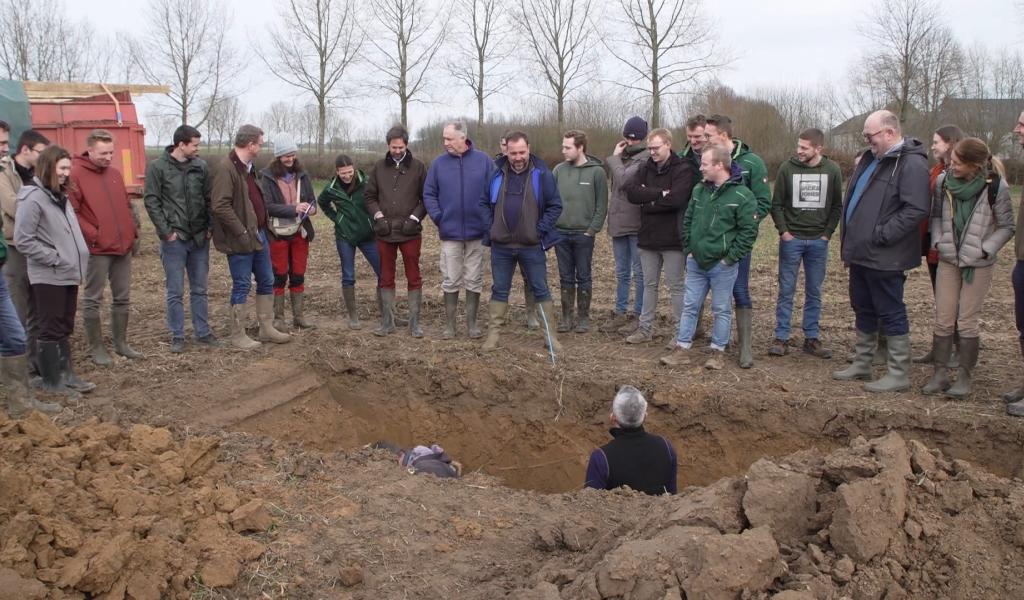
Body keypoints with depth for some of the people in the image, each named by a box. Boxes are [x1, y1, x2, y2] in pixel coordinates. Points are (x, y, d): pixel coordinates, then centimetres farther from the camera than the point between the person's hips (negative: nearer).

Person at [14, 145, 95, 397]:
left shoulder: (60, 196, 12)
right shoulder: (33, 198, -15)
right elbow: (23, 240, -19)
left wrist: (78, 263, 10)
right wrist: (54, 259, -17)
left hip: (68, 274, 8)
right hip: (48, 277, -8)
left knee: (65, 328, 15)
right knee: (51, 329, 1)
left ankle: (67, 374, 24)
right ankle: (51, 380, 12)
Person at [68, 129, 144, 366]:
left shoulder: (115, 173, 12)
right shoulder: (76, 175, -9)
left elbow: (128, 206, 19)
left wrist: (133, 233, 10)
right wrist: (92, 235, -16)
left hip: (123, 247, 7)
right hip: (97, 249, -7)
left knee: (122, 298, 13)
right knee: (93, 300, 3)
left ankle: (121, 343, 24)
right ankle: (96, 348, 12)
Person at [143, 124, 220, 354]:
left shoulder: (201, 166, 4)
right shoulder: (158, 167, -5)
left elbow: (209, 199, 9)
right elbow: (151, 201, -6)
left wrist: (210, 227, 0)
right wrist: (166, 231, -11)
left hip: (199, 238, 3)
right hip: (174, 239, -3)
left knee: (200, 289, 12)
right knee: (175, 292, 5)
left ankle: (203, 332, 21)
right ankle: (177, 336, 14)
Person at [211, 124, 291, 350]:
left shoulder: (248, 167, 12)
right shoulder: (226, 168, -18)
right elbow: (220, 206, -24)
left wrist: (262, 228, 12)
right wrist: (242, 233, -22)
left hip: (259, 234, 9)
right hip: (241, 239, -9)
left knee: (266, 282, 15)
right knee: (242, 286, 1)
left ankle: (266, 328, 26)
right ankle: (238, 336, 12)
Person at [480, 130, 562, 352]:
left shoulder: (541, 174, -5)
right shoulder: (496, 173, 1)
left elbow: (555, 206, -1)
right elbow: (485, 203, 11)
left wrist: (541, 230, -9)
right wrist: (490, 227, 0)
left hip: (532, 246, -2)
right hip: (501, 246, 2)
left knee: (540, 290, 5)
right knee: (499, 290, 10)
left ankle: (550, 335, 13)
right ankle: (494, 333, 18)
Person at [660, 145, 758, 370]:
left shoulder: (742, 195, -13)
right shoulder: (699, 190, 6)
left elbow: (749, 231, -13)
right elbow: (687, 221, 15)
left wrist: (730, 258, -13)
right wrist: (689, 249, 8)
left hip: (722, 265, -5)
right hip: (695, 262, 5)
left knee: (721, 310, 6)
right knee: (690, 306, 9)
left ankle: (717, 353, 18)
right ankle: (682, 350, 16)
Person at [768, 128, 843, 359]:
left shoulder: (832, 170, 0)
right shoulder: (787, 168, -4)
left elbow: (837, 206, 5)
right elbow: (776, 204, 0)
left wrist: (827, 233, -4)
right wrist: (783, 231, -8)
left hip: (819, 241, 1)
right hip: (791, 239, -1)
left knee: (814, 292, 8)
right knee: (786, 290, 2)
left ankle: (812, 339, 15)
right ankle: (781, 338, 8)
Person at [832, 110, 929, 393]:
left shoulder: (911, 164, -15)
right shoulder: (871, 158, 14)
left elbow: (915, 209, -24)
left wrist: (880, 236, -21)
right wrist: (850, 242, 15)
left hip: (884, 258, -9)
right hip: (861, 253, 9)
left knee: (892, 314, 0)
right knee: (864, 311, 18)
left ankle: (898, 374, 10)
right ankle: (862, 364, 30)